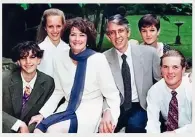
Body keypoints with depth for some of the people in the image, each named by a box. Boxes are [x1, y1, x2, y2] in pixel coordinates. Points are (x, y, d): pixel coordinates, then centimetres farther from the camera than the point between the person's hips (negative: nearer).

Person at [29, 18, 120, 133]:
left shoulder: (98, 59, -10)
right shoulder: (60, 59, 1)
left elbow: (112, 95, -7)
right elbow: (59, 92, 10)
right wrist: (42, 114, 1)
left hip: (91, 111, -3)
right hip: (68, 109, 4)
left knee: (52, 128, -24)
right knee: (38, 129, -19)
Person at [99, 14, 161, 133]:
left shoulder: (149, 52, -5)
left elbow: (161, 81, 7)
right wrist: (107, 110, -26)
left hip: (142, 106, -1)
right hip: (117, 107, 1)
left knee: (134, 125, -30)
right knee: (103, 127, -25)